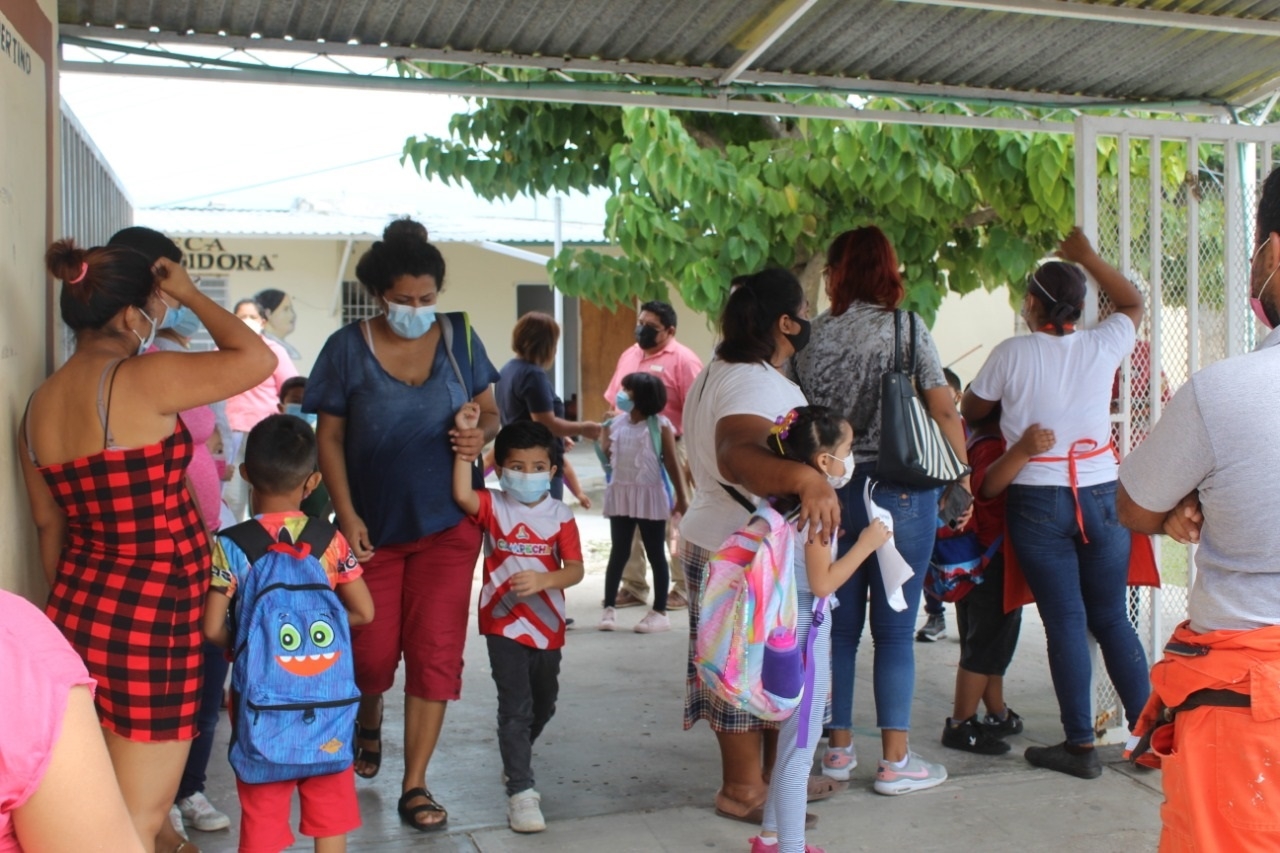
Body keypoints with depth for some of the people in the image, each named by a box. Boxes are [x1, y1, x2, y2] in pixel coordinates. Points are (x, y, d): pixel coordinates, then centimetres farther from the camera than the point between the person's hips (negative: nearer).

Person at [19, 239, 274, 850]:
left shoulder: (39, 404, 5)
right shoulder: (138, 380, -19)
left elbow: (49, 525, 13)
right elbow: (258, 360, -17)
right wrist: (190, 294, -4)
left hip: (78, 611, 8)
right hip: (148, 621, -8)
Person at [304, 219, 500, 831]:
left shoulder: (458, 336, -1)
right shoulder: (348, 348, -6)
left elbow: (489, 411, 7)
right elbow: (329, 437, -3)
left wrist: (481, 434, -16)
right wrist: (347, 517, -10)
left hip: (446, 524, 1)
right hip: (374, 527, 0)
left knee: (435, 652, -2)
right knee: (372, 653, 6)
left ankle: (415, 784, 10)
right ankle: (369, 723, 42)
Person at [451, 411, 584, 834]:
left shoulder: (559, 515, -3)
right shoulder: (493, 507, -6)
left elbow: (575, 569, -7)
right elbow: (462, 495, -27)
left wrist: (543, 579, -26)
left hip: (548, 625, 3)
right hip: (504, 623, -3)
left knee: (543, 705, 21)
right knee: (515, 707, -9)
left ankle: (515, 759, 48)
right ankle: (521, 792, -3)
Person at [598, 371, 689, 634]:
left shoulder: (660, 425, -7)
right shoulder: (616, 423, 5)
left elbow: (672, 463, -4)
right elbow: (606, 456, 10)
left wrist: (681, 498, -3)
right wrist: (603, 435, -4)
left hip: (650, 495, -4)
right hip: (620, 495, 4)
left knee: (655, 554, 4)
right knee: (619, 553, 9)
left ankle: (659, 612, 11)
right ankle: (609, 608, 17)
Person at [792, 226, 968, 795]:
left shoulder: (810, 336, 3)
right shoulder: (908, 330, -5)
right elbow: (945, 412, -6)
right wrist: (962, 479, 5)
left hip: (829, 491, 3)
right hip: (899, 492, -3)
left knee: (838, 626, 12)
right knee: (895, 631, 4)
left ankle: (838, 750, 21)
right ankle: (895, 762, 9)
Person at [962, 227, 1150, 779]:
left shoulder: (1012, 353, -7)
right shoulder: (1102, 347, -1)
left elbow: (971, 411, 8)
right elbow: (1133, 303, 21)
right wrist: (1088, 258, 23)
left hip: (1038, 500, -3)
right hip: (1101, 494, 3)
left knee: (1065, 621, 3)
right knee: (1112, 617, 13)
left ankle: (1081, 745, 8)